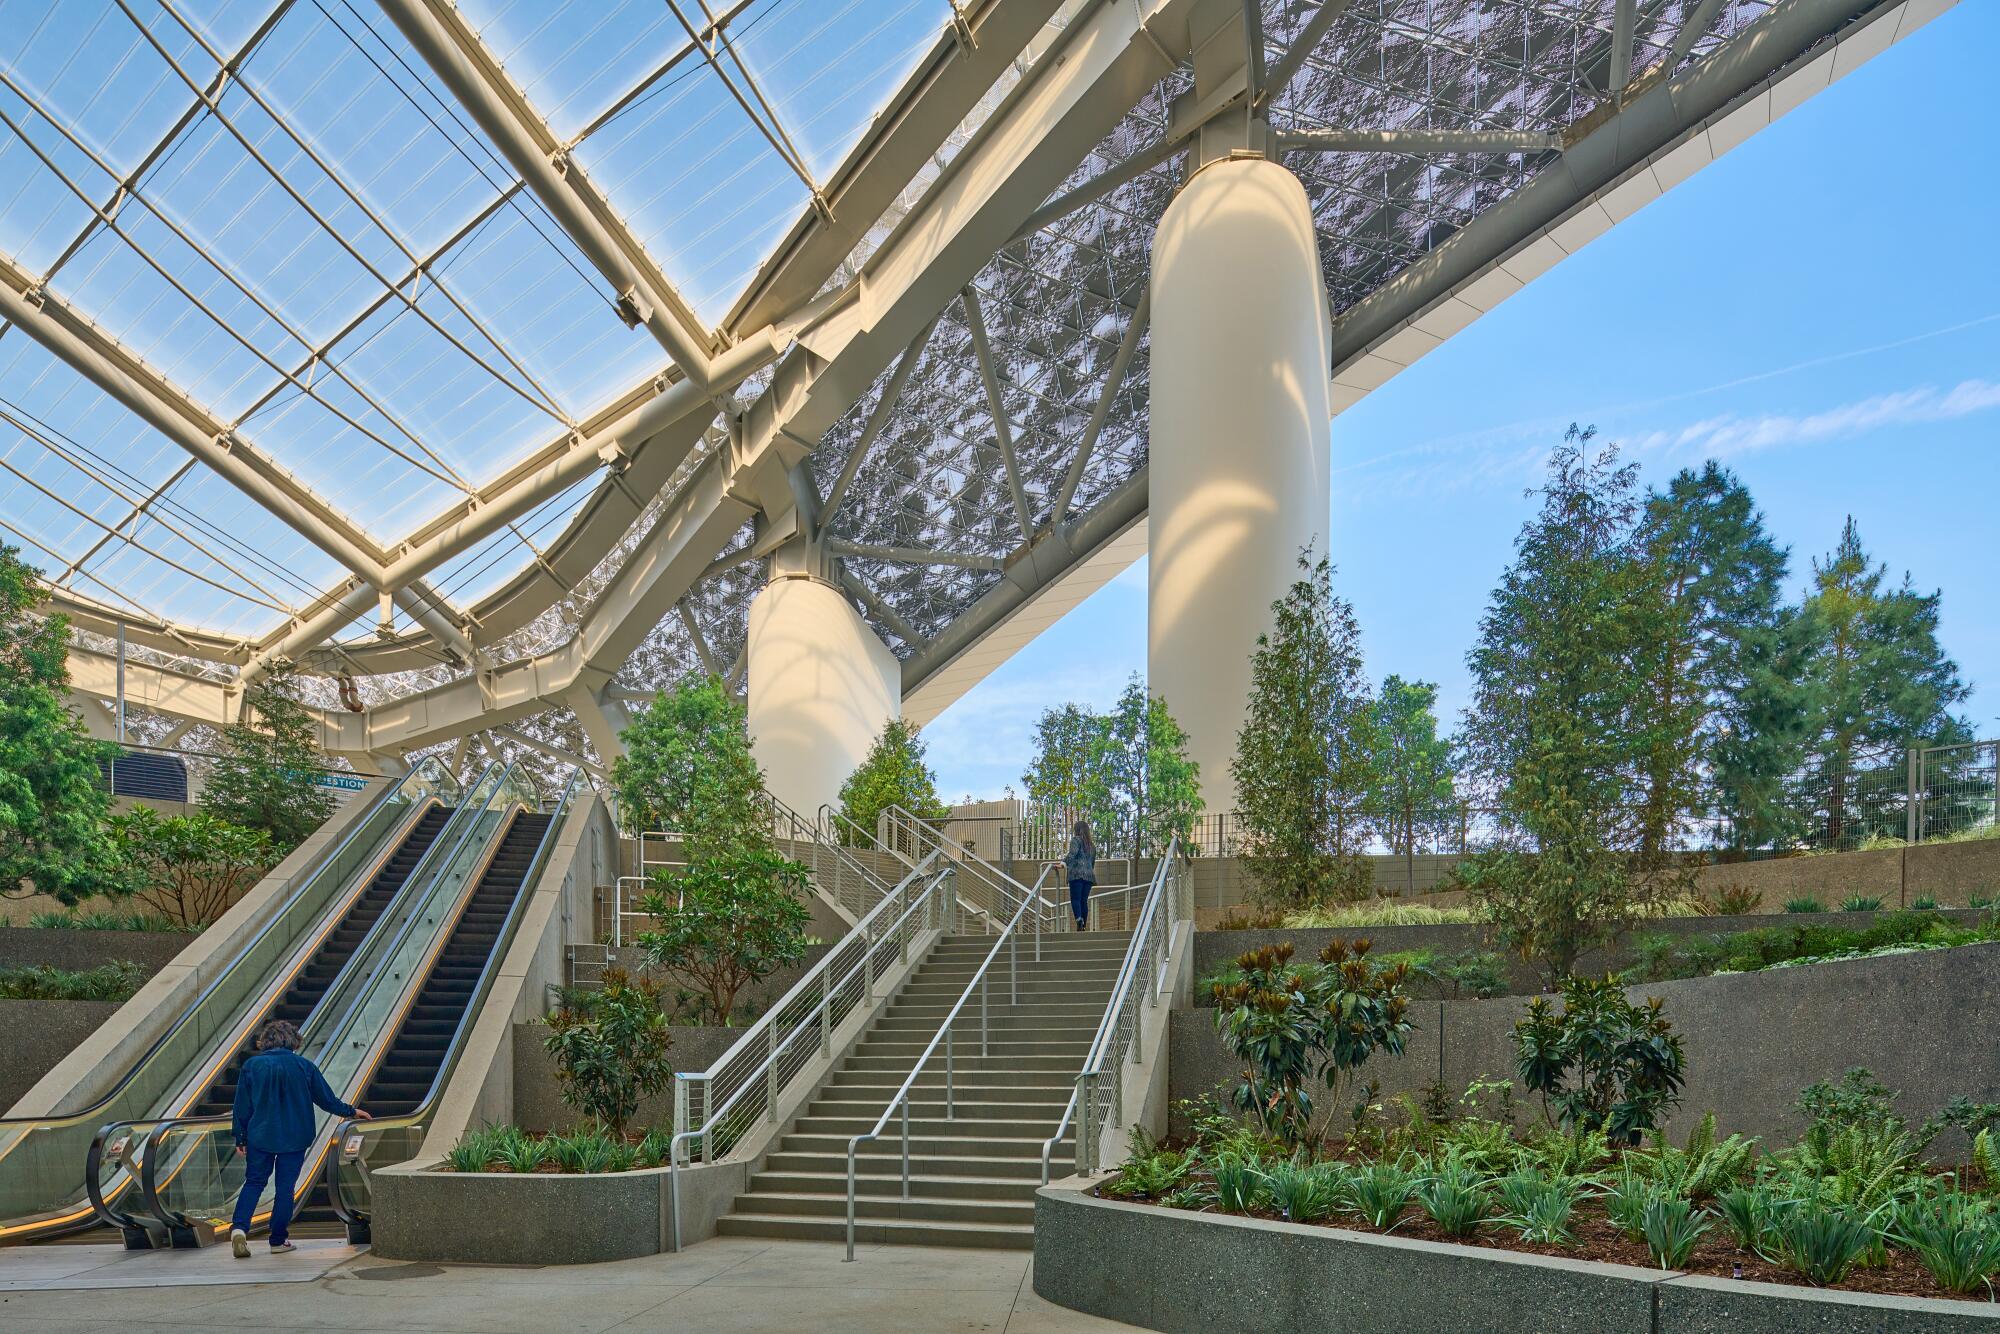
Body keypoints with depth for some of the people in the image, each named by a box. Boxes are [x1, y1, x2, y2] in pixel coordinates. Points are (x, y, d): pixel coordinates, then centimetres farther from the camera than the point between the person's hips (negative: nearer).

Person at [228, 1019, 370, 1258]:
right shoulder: (304, 1067, -2)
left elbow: (242, 1106, 1)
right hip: (294, 1138, -1)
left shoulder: (252, 1066, -2)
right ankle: (279, 1240, 10)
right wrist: (351, 1112, 20)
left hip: (259, 1136, 1)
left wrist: (240, 1138, 10)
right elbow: (326, 1099, 5)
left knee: (253, 1182, 11)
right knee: (285, 1187, 7)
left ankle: (239, 1227, -11)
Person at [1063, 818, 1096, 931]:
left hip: (1077, 874, -6)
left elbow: (1072, 853, -15)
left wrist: (1064, 862, -13)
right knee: (1084, 900, 7)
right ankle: (1084, 926, 3)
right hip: (1089, 875, 6)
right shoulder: (1092, 845, 22)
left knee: (1075, 899, -11)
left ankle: (1079, 919, -33)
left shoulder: (1076, 839, 2)